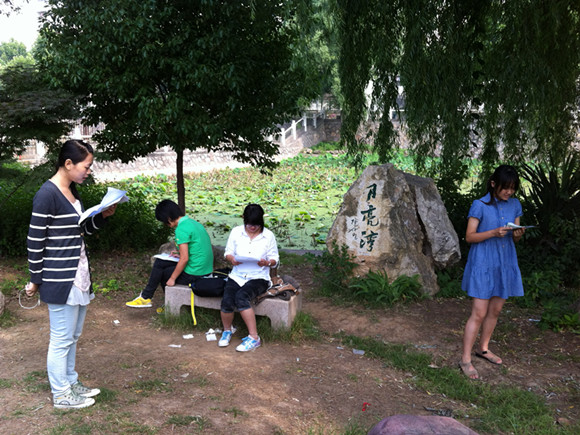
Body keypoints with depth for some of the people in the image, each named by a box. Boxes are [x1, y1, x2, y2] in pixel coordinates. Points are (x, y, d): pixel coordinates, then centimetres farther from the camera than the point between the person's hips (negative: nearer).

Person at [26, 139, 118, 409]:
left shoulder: (72, 192, 9)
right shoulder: (47, 194, -18)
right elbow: (35, 241, -15)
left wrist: (103, 216, 0)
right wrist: (35, 280, -8)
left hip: (78, 276, 9)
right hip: (59, 280, -9)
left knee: (72, 336, 19)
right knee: (61, 339, 4)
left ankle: (71, 383, 33)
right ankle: (61, 395, 18)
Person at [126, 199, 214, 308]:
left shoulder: (181, 229, -18)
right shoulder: (193, 222, 11)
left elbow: (184, 259, -20)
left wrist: (172, 278, -10)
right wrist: (180, 255, 16)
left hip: (194, 274, -9)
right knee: (160, 262, 15)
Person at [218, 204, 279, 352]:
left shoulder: (268, 235, 2)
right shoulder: (236, 232, 6)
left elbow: (274, 259, 5)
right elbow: (228, 252, 11)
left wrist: (267, 263, -19)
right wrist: (231, 259, -13)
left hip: (259, 277, -2)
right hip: (237, 276, 3)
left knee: (241, 297, -33)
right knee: (227, 301, -26)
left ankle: (254, 337, -25)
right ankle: (227, 330, 7)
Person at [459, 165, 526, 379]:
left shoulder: (515, 206, 6)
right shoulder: (480, 205, -10)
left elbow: (514, 236, 11)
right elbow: (469, 236, -10)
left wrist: (517, 234, -12)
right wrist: (494, 233, -24)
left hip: (505, 263, 6)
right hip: (483, 264, -6)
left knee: (495, 311, 15)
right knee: (479, 313, -7)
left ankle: (483, 348, 34)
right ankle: (465, 360, 1)